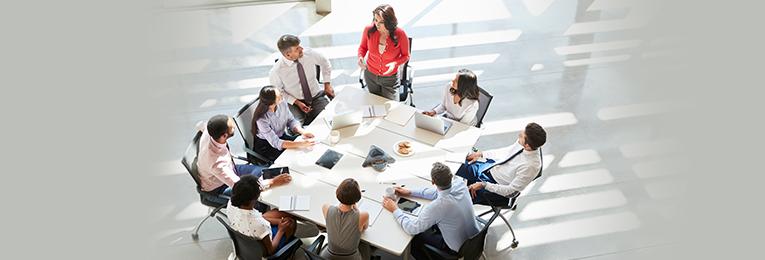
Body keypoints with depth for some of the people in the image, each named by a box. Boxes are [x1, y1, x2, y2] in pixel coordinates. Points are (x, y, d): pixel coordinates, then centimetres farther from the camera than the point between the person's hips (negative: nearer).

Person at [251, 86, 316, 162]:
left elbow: (291, 121, -1)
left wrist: (302, 131, -22)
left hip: (282, 137, 6)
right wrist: (301, 144, -41)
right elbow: (276, 143, -32)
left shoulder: (282, 103, -16)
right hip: (265, 146, -6)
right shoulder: (262, 119, -31)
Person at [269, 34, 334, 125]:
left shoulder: (309, 54, -13)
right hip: (294, 102, -3)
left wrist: (327, 84, 5)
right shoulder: (276, 71, -21)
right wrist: (297, 102, -14)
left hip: (316, 96, 3)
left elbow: (325, 63, 9)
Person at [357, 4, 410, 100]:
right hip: (370, 75, 2)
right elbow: (363, 47, 2)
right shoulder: (369, 30, -19)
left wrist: (395, 63, -28)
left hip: (390, 78, -2)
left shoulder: (400, 35, -24)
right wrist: (360, 57, -20)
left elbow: (405, 55, -9)